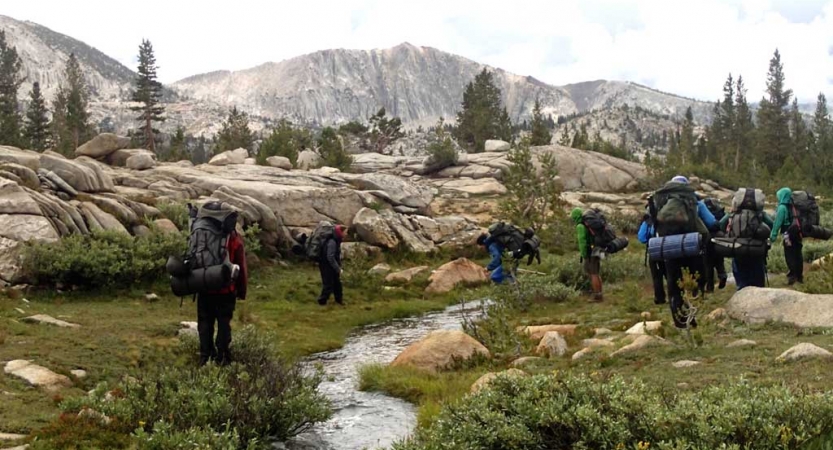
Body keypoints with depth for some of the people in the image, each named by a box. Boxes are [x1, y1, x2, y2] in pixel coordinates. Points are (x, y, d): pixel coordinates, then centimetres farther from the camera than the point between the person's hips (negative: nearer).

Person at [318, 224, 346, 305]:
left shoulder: (336, 241, 10)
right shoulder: (332, 242, -23)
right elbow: (330, 257, -26)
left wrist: (338, 267, 16)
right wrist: (338, 268, -21)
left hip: (331, 267, 10)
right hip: (327, 266, -10)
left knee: (337, 283, 17)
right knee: (328, 285, -4)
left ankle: (339, 299, 30)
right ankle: (322, 301, 7)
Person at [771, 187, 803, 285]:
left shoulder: (782, 207, -10)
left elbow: (777, 223, -12)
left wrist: (773, 236, -8)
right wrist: (800, 231, 16)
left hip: (788, 235, -6)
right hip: (797, 233, 6)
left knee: (790, 256, -2)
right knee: (798, 255, 12)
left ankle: (792, 277, -4)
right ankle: (799, 277, 18)